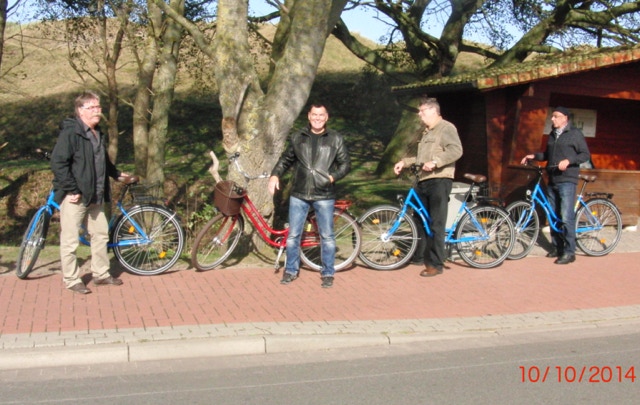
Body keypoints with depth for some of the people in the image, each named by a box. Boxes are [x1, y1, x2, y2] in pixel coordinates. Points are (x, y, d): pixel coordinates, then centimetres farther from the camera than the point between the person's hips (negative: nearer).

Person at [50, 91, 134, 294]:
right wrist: (72, 190, -20)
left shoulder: (98, 134, 13)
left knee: (101, 234, 14)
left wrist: (117, 175, 26)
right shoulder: (70, 132, -14)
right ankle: (71, 280, 11)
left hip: (95, 196, 9)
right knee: (70, 240, 0)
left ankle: (101, 274, 27)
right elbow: (58, 163, -19)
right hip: (75, 197, -8)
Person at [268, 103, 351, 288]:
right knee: (293, 234, 6)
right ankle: (291, 270, 22)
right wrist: (275, 175, 0)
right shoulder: (297, 138, 8)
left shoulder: (335, 139, 3)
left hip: (324, 195, -1)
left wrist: (333, 176, -13)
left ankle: (328, 273, 18)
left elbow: (346, 163, 4)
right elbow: (286, 159, 16)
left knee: (327, 236, 5)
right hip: (299, 195, 2)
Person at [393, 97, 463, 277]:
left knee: (436, 224, -8)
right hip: (423, 181, 10)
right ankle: (421, 255, 27)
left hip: (439, 181, -9)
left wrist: (435, 162, -29)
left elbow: (456, 150, -21)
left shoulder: (446, 128, -7)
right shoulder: (426, 132, 23)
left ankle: (436, 264, -3)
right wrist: (404, 162, 17)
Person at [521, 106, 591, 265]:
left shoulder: (575, 134, -4)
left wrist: (568, 161, -21)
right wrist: (534, 156, 9)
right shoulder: (552, 134, 17)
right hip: (552, 180, 7)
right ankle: (557, 247, 20)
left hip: (567, 181, -7)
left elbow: (586, 155, -7)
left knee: (566, 217, -12)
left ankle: (569, 252, -8)